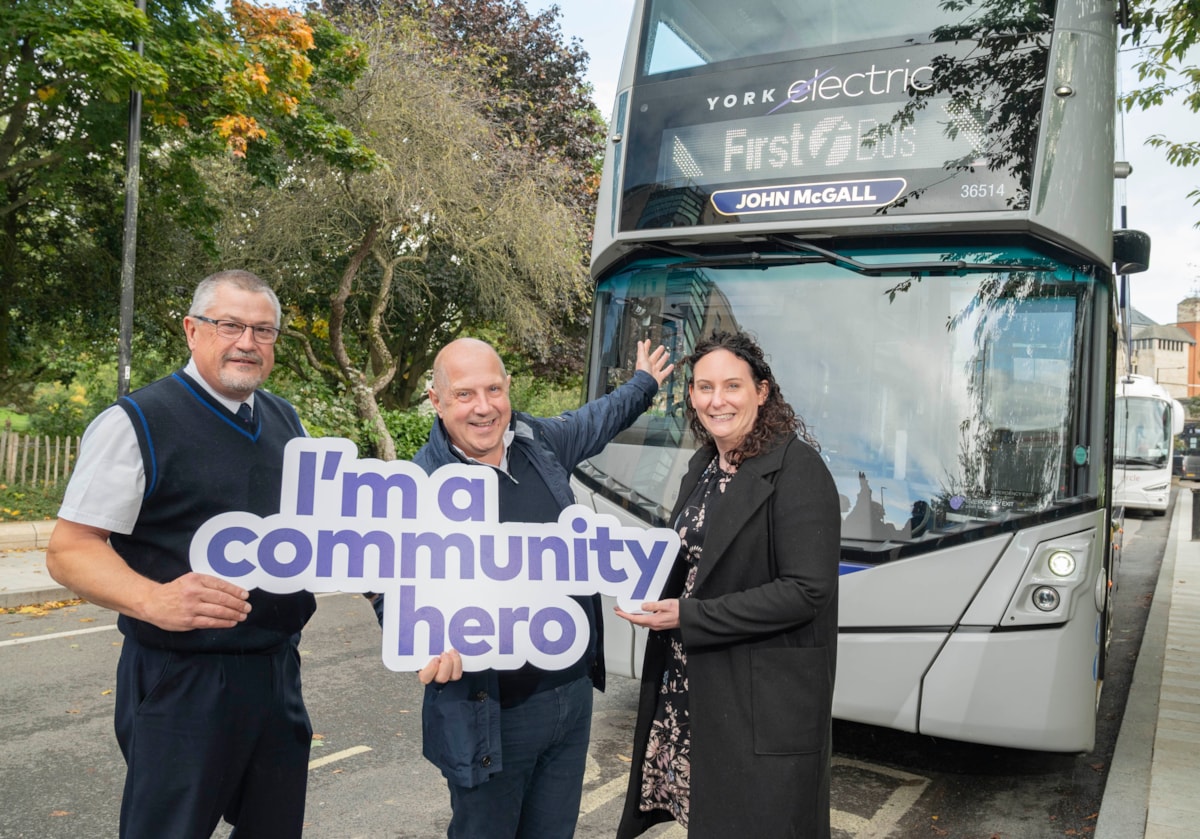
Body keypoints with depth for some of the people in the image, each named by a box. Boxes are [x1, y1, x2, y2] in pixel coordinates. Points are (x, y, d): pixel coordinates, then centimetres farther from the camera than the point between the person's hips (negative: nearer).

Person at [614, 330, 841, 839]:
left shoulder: (797, 468, -16)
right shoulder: (703, 467, 8)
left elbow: (806, 591, -21)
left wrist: (687, 616, -20)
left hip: (766, 697, -7)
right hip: (689, 686, 7)